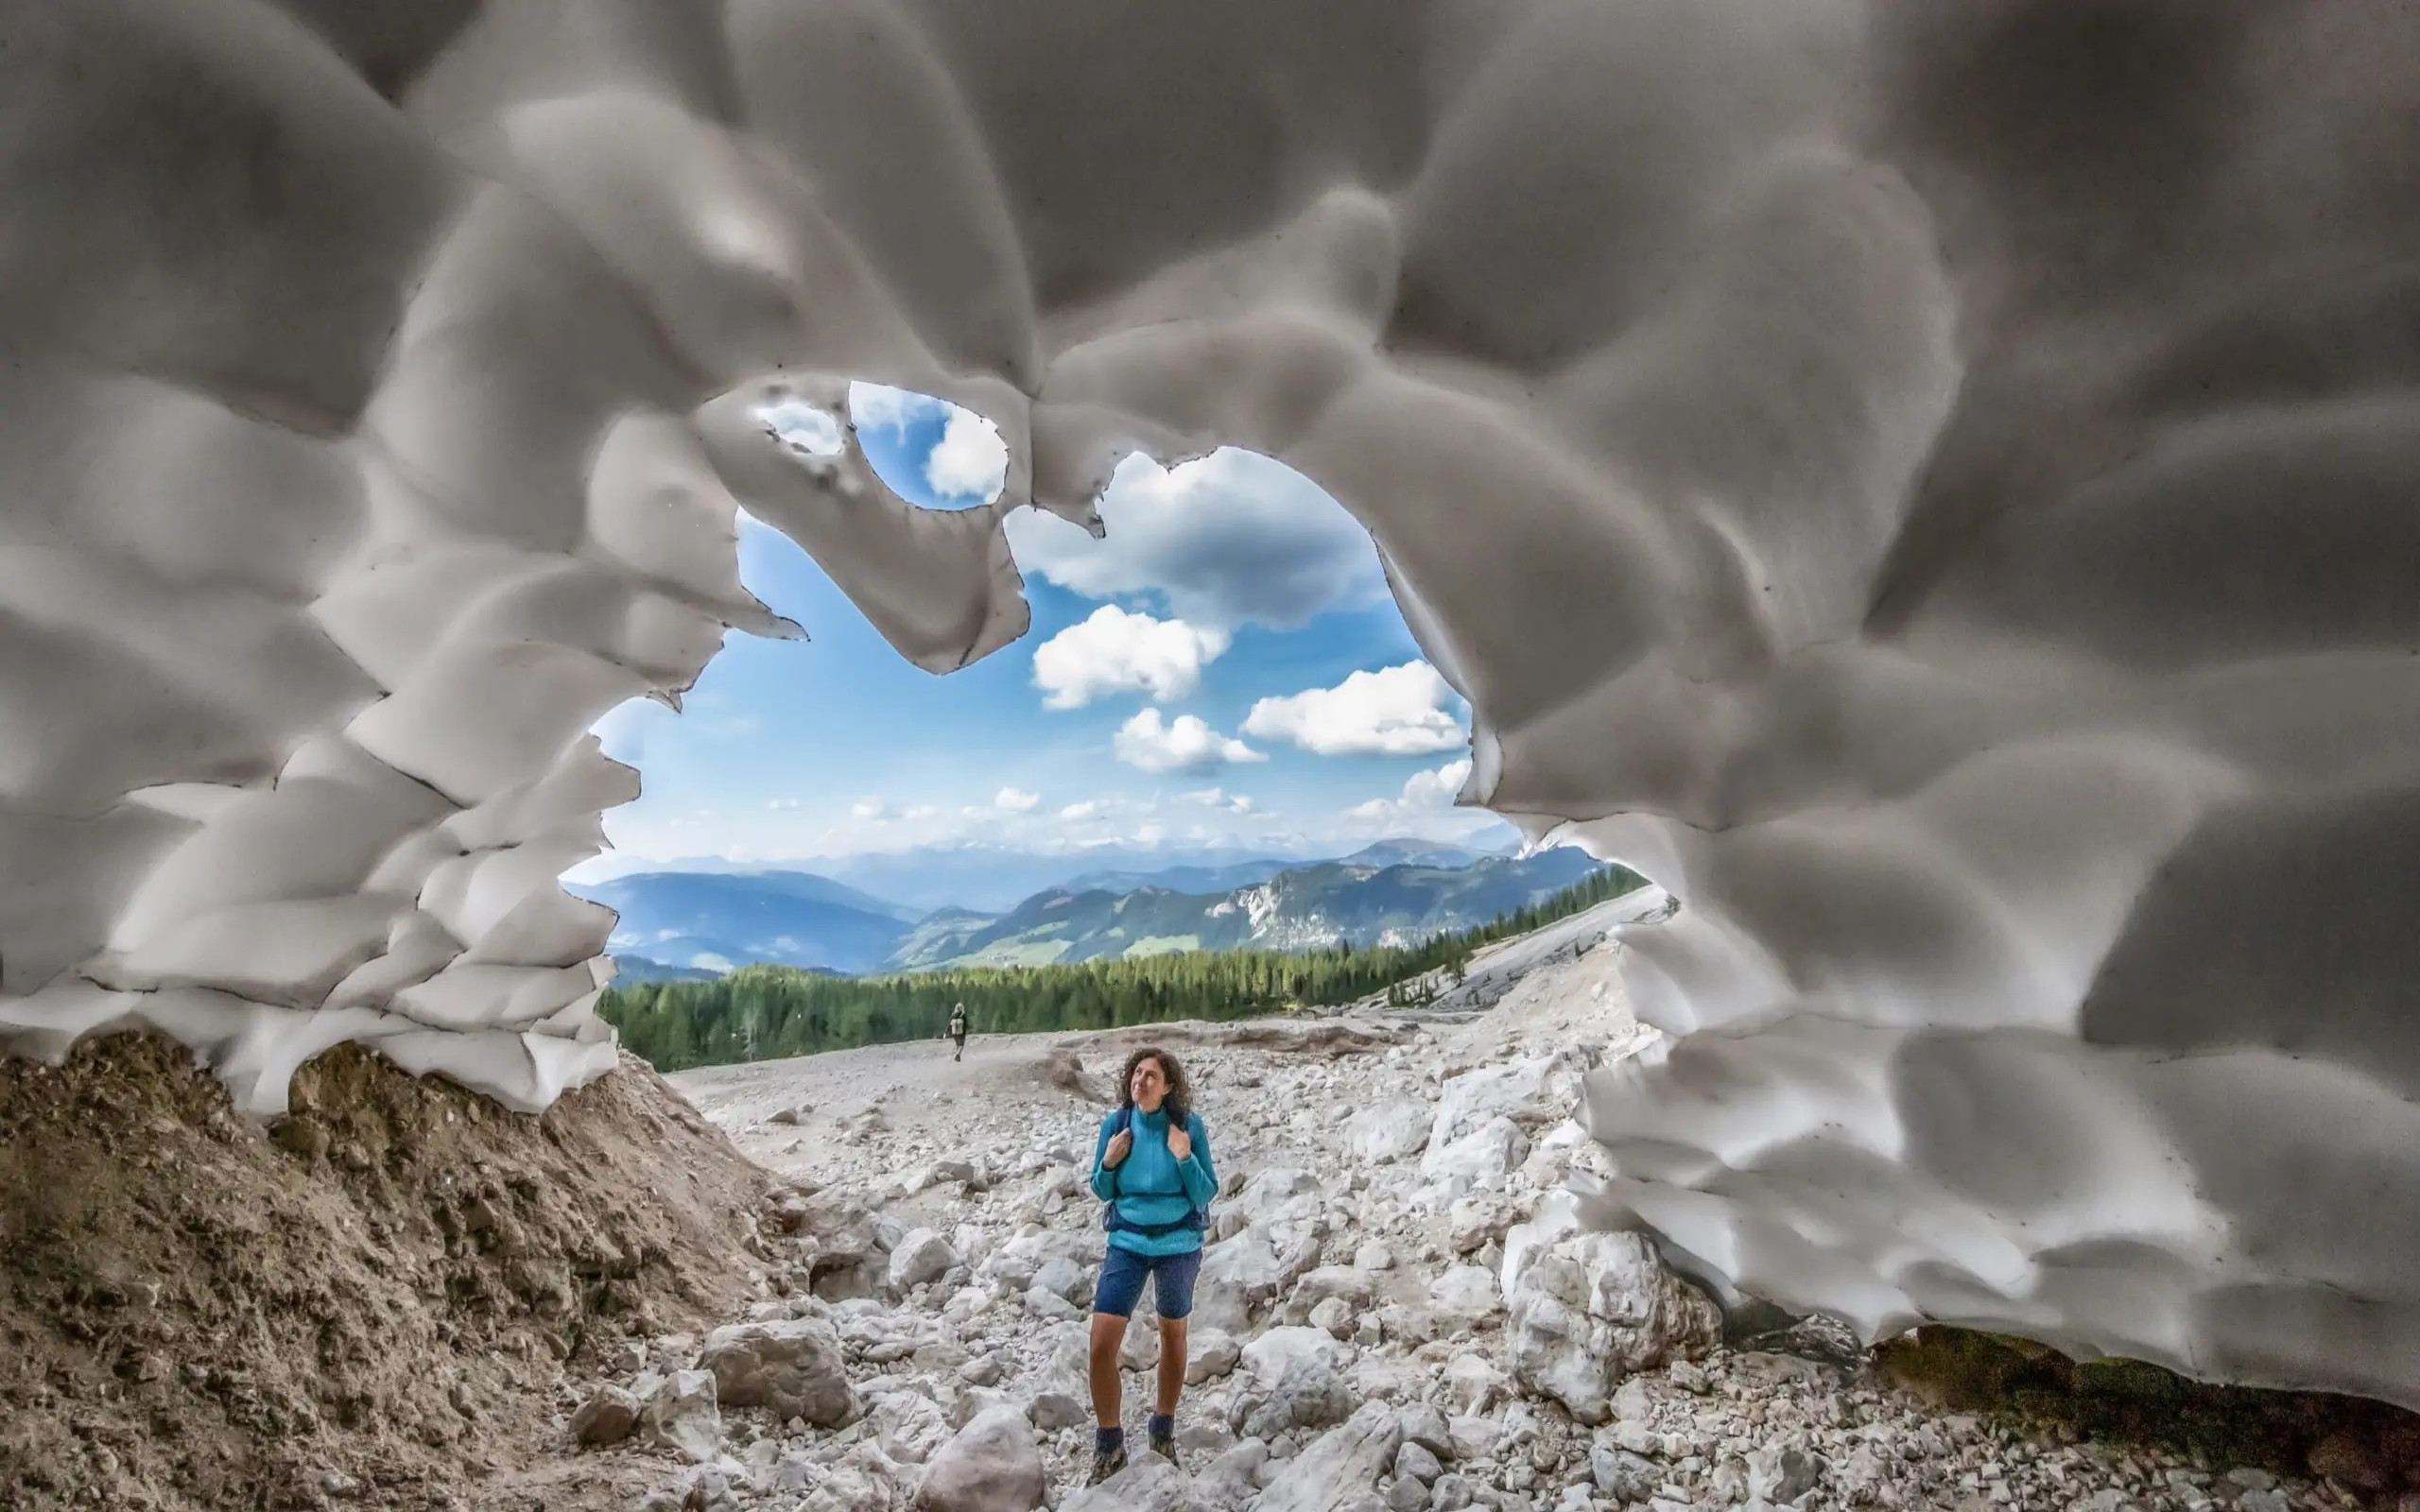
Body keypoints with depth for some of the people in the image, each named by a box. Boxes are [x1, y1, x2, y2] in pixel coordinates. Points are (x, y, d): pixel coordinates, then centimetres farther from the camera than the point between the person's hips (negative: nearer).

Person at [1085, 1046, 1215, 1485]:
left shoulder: (1189, 1124, -14)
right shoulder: (1115, 1123, -9)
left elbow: (1207, 1194, -9)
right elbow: (1102, 1191, 3)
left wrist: (1184, 1157, -24)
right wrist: (1108, 1164, -17)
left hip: (1178, 1245, -1)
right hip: (1127, 1243, 1)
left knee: (1172, 1334, 17)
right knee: (1101, 1343, -6)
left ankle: (1164, 1431, 38)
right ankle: (1109, 1445, 14)